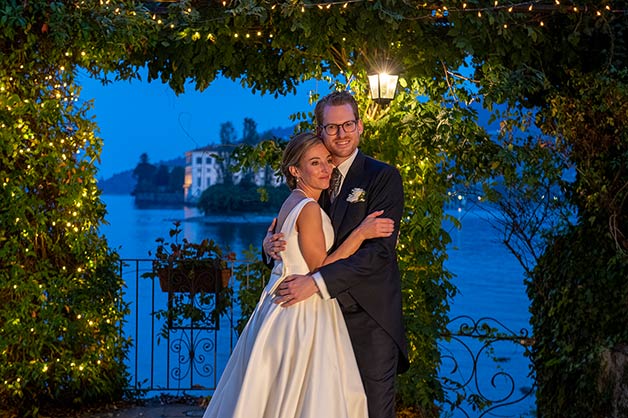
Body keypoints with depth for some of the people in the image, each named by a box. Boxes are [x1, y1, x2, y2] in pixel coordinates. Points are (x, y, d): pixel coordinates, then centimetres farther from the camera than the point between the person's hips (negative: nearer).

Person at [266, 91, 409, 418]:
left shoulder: (383, 177, -6)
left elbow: (380, 249, -17)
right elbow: (296, 237, 14)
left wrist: (317, 282, -25)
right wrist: (271, 243, -11)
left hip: (369, 319, -5)